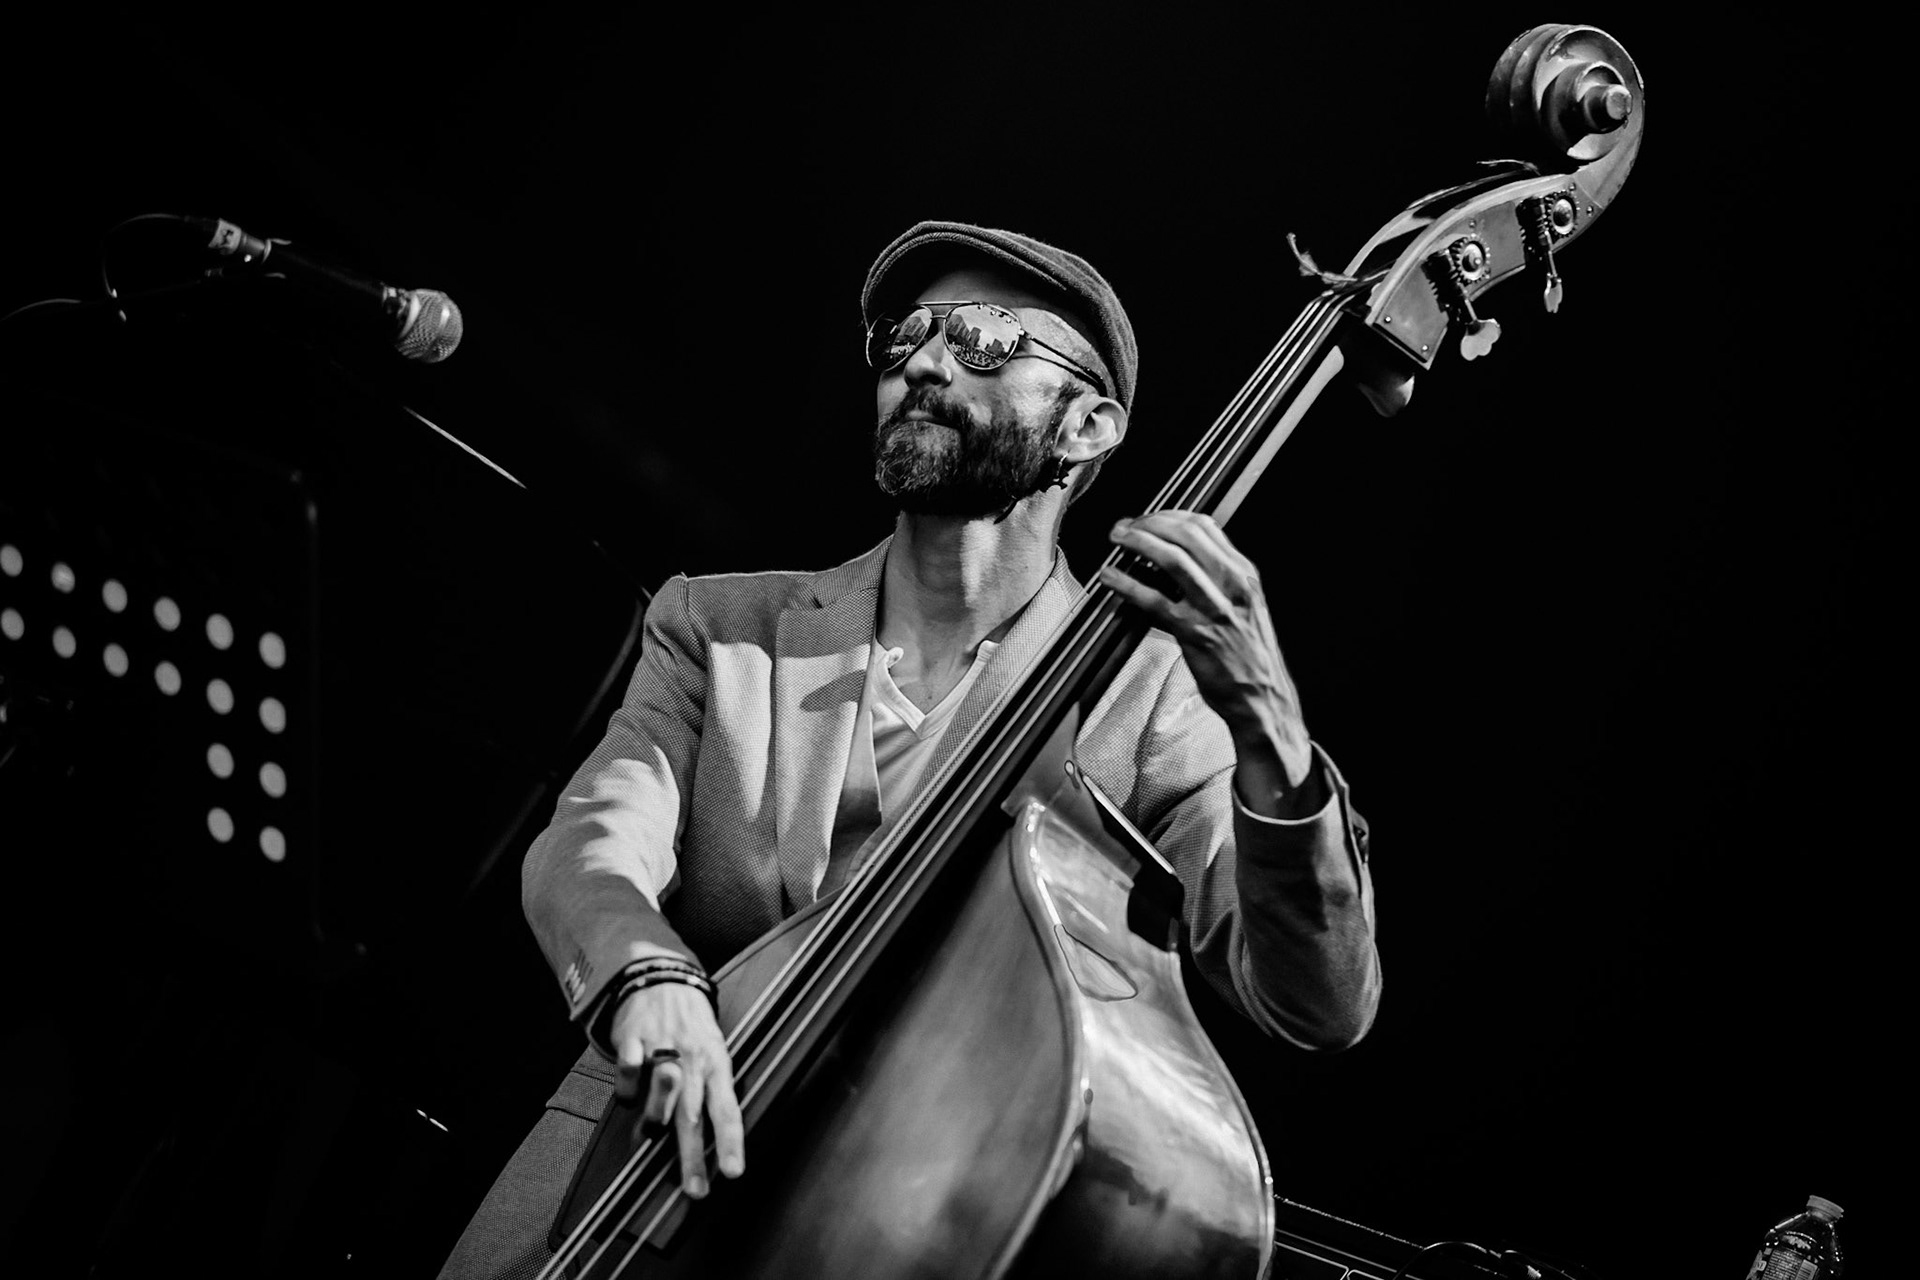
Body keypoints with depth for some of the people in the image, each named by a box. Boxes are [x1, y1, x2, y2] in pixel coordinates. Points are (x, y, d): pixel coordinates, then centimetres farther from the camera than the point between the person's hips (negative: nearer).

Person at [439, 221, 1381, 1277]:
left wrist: (1264, 721, -25)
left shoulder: (1151, 694, 1)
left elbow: (1323, 1009, -9)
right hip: (666, 1147, 2)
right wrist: (647, 978, -27)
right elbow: (589, 844, -4)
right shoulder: (722, 628, 11)